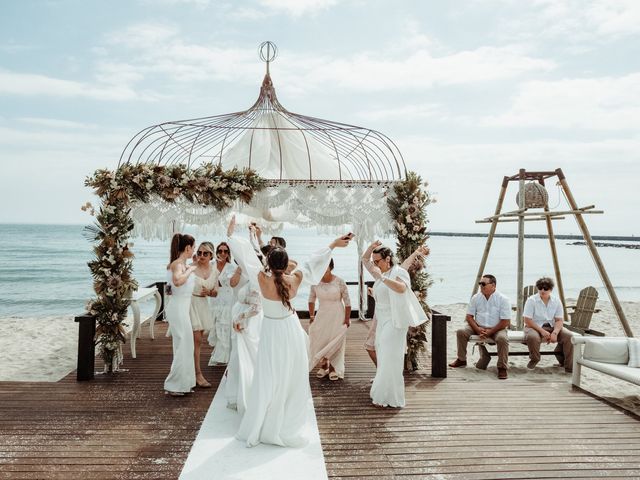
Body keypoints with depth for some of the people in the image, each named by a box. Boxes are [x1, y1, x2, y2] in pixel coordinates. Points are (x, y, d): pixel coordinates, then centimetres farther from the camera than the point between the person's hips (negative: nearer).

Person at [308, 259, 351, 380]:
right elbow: (311, 300, 8)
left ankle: (333, 368, 18)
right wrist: (311, 316, 7)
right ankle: (323, 366, 22)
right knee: (319, 340, 2)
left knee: (335, 342, 2)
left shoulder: (339, 282, -14)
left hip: (337, 317, -3)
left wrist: (347, 319, -10)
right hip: (322, 315, 3)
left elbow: (347, 302, -10)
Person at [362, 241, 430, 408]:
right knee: (382, 357, 13)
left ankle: (389, 397, 1)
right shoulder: (381, 272, 11)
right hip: (382, 321, 8)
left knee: (390, 359, -7)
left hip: (394, 322, -8)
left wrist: (382, 277, -39)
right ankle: (381, 391, 22)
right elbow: (364, 259, 20)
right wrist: (371, 247, 1)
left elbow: (401, 288, -33)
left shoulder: (399, 272, -12)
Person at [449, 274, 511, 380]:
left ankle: (502, 367, -17)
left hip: (496, 329, -4)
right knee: (461, 332, -18)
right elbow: (469, 316, 3)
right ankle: (461, 360, 1)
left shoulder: (502, 299, -10)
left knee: (502, 338, -35)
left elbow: (505, 322, -12)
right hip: (478, 327, 4)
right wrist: (477, 329, -14)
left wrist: (489, 332, -18)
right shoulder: (476, 298, 1)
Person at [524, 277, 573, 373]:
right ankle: (534, 359, -4)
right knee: (532, 337, -38)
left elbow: (559, 320, -1)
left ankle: (569, 366, -2)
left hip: (551, 326, 3)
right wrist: (542, 331, -23)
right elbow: (527, 320, -13)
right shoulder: (531, 300, -8)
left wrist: (555, 333, -21)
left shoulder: (556, 301, 2)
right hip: (535, 327, -3)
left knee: (568, 336, -23)